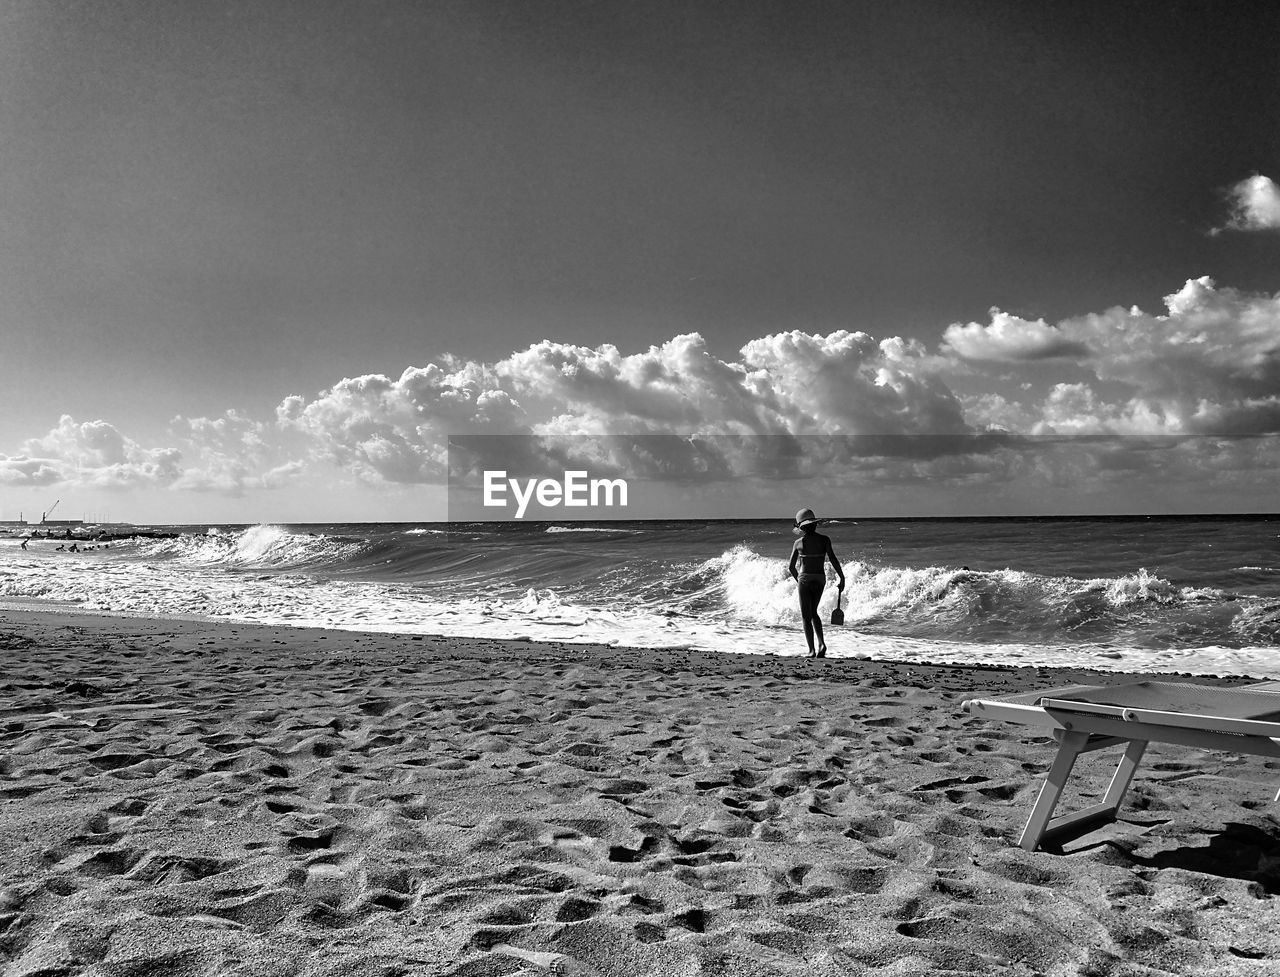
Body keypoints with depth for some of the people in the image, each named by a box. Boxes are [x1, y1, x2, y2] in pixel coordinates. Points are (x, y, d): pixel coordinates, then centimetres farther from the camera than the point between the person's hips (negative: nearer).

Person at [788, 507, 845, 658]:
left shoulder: (799, 543, -3)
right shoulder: (824, 540, -3)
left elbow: (791, 567, 1)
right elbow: (833, 559, -11)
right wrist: (842, 578, -5)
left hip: (804, 579, -2)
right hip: (820, 579, 2)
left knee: (806, 616, 6)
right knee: (813, 612, 21)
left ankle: (812, 650, -2)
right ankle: (821, 643, 5)